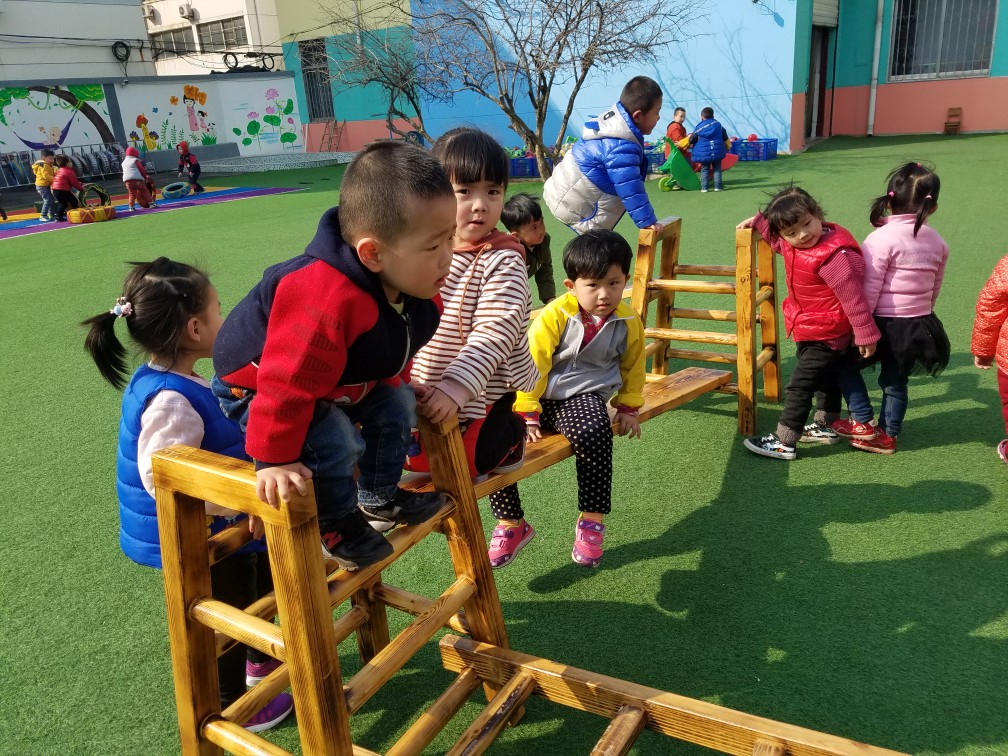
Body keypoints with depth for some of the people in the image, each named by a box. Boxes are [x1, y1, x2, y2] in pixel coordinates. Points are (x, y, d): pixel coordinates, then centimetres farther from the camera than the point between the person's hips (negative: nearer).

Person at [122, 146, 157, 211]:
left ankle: (131, 207, 1)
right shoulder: (135, 160, 3)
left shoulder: (124, 162, 22)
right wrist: (145, 177, 17)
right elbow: (142, 170, 4)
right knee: (145, 191, 4)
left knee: (132, 193, 10)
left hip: (127, 180, 5)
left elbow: (125, 172, 22)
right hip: (137, 179, -5)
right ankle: (151, 203, 4)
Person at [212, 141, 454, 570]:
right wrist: (274, 461, -31)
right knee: (335, 444, -26)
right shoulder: (327, 301, -46)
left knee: (395, 405, 6)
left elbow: (394, 351, 7)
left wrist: (391, 386, 18)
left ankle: (379, 498, 26)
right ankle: (336, 527, 3)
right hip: (253, 387, -8)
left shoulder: (413, 288, -16)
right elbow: (288, 383, -39)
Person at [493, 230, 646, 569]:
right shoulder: (554, 316, -10)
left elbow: (633, 367, 17)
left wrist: (628, 409, 18)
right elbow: (531, 365, -9)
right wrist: (527, 414, -10)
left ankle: (591, 522, -16)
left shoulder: (628, 322, 0)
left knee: (594, 436, -35)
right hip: (542, 397, 1)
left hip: (584, 398, 0)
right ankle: (510, 522, 1)